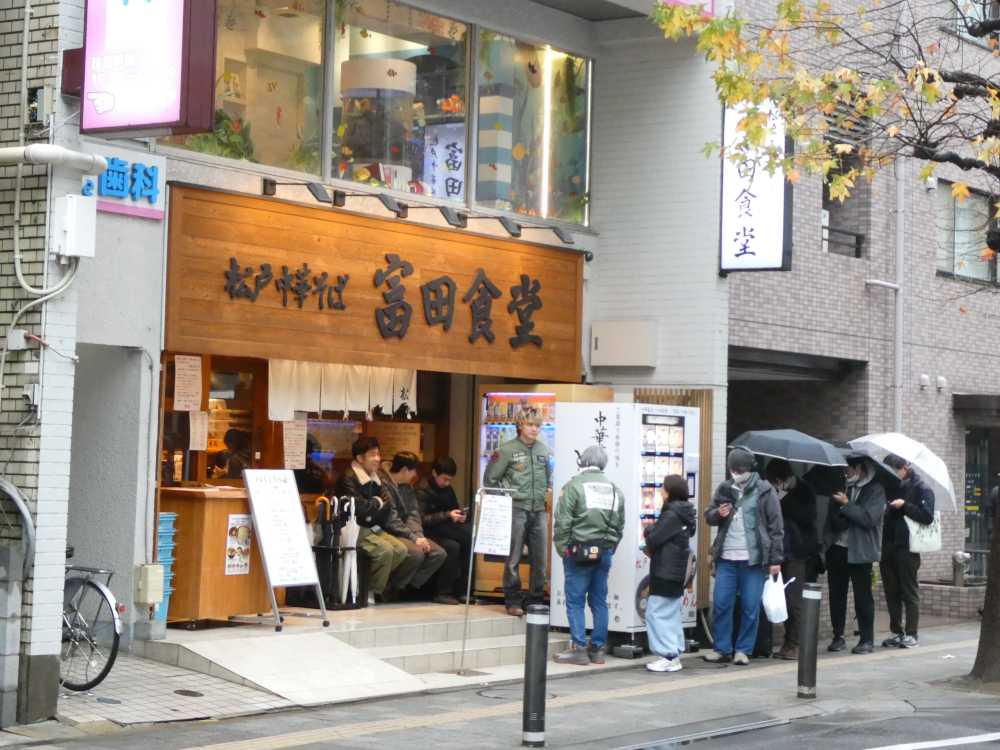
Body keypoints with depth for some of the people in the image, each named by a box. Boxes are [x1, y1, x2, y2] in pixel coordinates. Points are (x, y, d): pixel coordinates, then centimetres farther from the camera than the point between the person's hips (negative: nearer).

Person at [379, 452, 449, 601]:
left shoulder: (407, 487, 17)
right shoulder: (384, 484, -13)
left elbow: (413, 514, 9)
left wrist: (419, 535, -9)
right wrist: (414, 538, -19)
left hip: (407, 533, 9)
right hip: (389, 534, -9)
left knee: (439, 554, -6)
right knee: (416, 552, -32)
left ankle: (410, 588, -5)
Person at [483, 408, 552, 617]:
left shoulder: (544, 450, 11)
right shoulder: (507, 450, -3)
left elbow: (550, 479, 20)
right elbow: (490, 480, 0)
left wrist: (547, 496, 13)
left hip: (539, 511, 4)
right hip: (516, 510, -4)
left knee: (540, 559, 6)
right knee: (513, 558, -2)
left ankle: (537, 600, 15)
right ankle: (513, 601, 5)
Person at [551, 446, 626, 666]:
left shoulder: (574, 485, -8)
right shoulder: (614, 489, 11)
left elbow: (562, 522, -11)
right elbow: (620, 524, 13)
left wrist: (561, 548, -3)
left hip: (579, 551, -6)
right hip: (604, 552, 6)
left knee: (575, 601, -1)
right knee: (599, 601, 11)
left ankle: (578, 649, -2)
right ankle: (598, 649, 14)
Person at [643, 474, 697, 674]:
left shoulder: (671, 514, -18)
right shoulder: (684, 513, 11)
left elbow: (654, 539, -18)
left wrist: (648, 530, 1)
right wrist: (652, 549, 6)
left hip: (664, 573, -10)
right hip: (677, 573, 10)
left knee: (656, 613, -5)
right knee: (671, 613, 15)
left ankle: (667, 656, -7)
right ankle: (675, 655, 18)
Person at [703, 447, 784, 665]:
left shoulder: (764, 491, -1)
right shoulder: (724, 489, 10)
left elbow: (776, 527, -1)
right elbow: (708, 515, 18)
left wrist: (775, 559, -5)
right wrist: (718, 514, -7)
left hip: (753, 559, -3)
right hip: (726, 558, 3)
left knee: (750, 607, 1)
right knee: (721, 604, 1)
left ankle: (743, 650, 11)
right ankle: (722, 649, 12)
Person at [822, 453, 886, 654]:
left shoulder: (875, 490, -3)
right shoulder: (842, 487, 14)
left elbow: (869, 518, -15)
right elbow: (832, 516, 15)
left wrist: (846, 505, -14)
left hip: (860, 552, -5)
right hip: (837, 549, 5)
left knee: (863, 596, -2)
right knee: (836, 594, 7)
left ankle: (867, 639, 5)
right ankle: (838, 637, 14)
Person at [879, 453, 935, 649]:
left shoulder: (921, 489, -3)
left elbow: (927, 516, -14)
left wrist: (904, 505, -19)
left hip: (907, 548, -6)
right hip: (888, 548, 6)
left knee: (910, 592, -2)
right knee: (891, 592, 8)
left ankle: (911, 634, 1)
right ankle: (896, 632, 15)